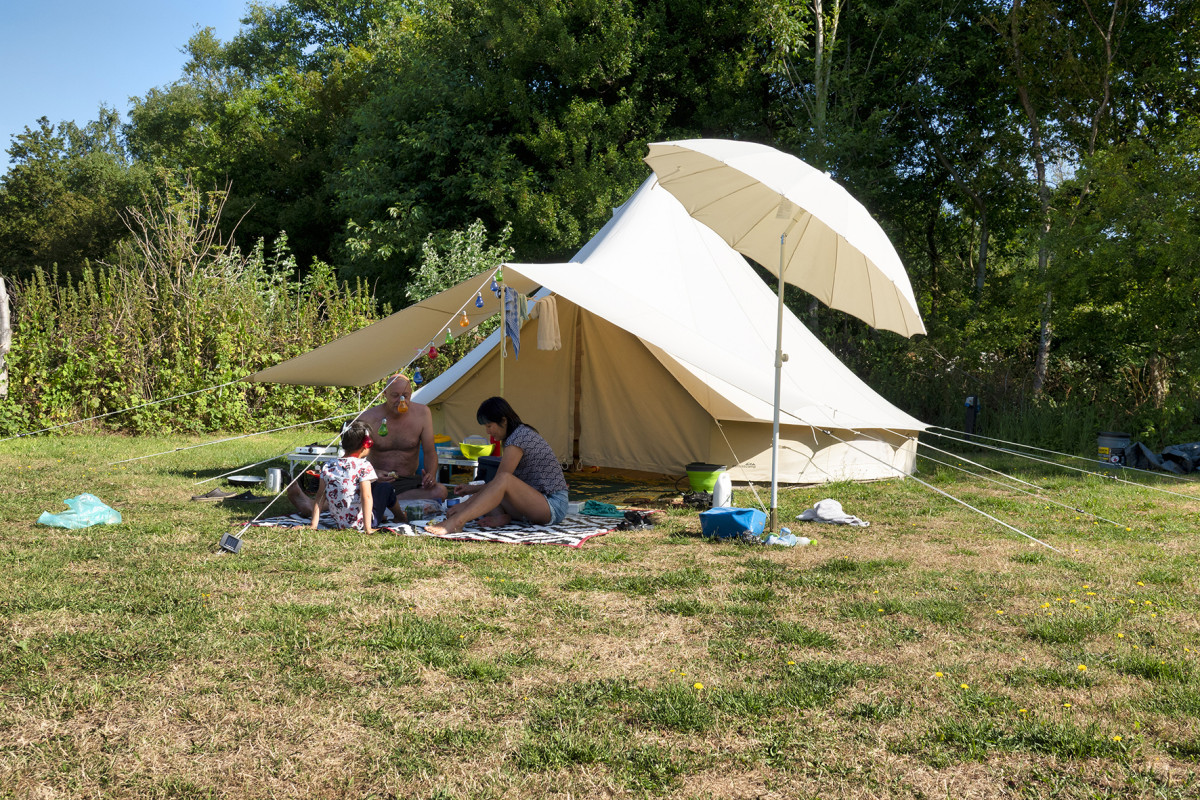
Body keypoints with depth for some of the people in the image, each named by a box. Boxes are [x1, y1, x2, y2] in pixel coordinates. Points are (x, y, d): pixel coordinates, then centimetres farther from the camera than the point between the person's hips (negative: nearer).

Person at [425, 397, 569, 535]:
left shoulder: (518, 438, -14)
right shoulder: (523, 434, 17)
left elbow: (501, 479, -15)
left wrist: (464, 505, -11)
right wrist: (473, 489, 18)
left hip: (553, 506, -10)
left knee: (504, 479, -34)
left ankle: (455, 522, -41)